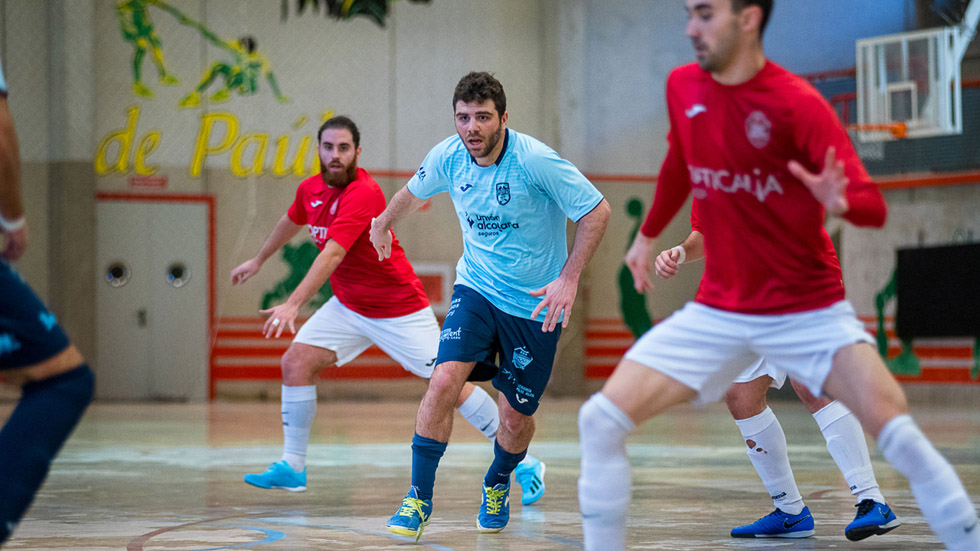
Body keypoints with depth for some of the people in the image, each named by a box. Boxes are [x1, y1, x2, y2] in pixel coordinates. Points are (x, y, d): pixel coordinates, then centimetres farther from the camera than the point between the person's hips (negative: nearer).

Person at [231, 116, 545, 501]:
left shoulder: (364, 194, -27)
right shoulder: (311, 190, -2)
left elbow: (331, 255, -37)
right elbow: (291, 222, 23)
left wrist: (293, 304, -45)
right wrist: (259, 260, 36)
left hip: (400, 309, -7)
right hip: (348, 306, 7)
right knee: (296, 361, -8)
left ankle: (523, 462, 4)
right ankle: (292, 468, 2)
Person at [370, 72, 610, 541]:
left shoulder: (536, 161, -23)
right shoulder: (447, 158, -9)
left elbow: (597, 211, -16)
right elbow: (414, 191, 16)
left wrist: (568, 278, -22)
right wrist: (384, 222, 33)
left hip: (536, 304, -2)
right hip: (477, 288, 2)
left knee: (515, 418, 4)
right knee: (444, 381, -20)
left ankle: (497, 484, 38)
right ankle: (419, 500, -7)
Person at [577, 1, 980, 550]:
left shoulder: (799, 104, -15)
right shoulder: (683, 87, 0)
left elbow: (874, 207, -19)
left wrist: (840, 201, -41)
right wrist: (648, 234, 33)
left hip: (810, 310, -4)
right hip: (718, 312, 5)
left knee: (899, 435, -20)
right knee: (601, 419, -8)